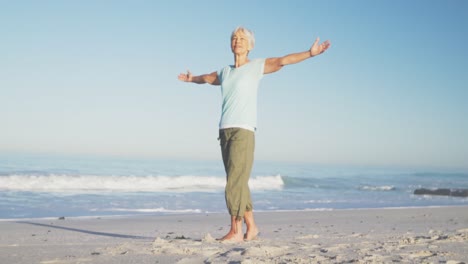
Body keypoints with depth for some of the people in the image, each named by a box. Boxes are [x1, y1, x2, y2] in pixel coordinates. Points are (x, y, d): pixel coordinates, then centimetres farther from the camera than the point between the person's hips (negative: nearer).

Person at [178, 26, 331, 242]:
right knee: (238, 183, 7)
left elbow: (283, 61, -8)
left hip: (244, 131, -6)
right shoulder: (225, 72, 20)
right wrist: (191, 79, 59)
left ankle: (236, 231, -6)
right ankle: (251, 227, 15)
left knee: (236, 182, -11)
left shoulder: (257, 66, 5)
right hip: (225, 131, 6)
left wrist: (310, 53, -20)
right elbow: (208, 78, 41)